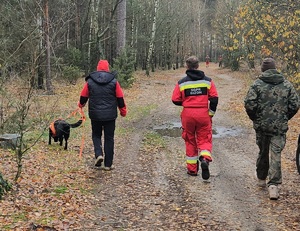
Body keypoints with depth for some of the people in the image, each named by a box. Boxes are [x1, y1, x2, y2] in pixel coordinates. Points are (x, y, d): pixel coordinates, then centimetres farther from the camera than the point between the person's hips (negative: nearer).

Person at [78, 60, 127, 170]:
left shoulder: (90, 81, -1)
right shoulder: (114, 81, -3)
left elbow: (83, 96, 9)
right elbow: (120, 98, 1)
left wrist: (81, 104, 31)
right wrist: (123, 111, 16)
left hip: (95, 114, 0)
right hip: (110, 115, 0)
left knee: (96, 135, 19)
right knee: (109, 138, 8)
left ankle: (99, 154, -5)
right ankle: (108, 164, 9)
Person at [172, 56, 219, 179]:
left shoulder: (181, 83, -2)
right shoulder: (208, 81, 1)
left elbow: (175, 100, -3)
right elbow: (214, 98, -3)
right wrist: (211, 113, 7)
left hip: (188, 114, 0)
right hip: (203, 114, 0)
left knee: (190, 140, 13)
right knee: (204, 139, 8)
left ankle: (192, 168, 17)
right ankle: (205, 158, -21)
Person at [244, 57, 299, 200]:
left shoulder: (257, 84, -5)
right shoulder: (287, 85, 3)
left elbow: (249, 104, -12)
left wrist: (255, 118, 4)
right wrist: (284, 118, 14)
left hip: (261, 125, 0)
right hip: (280, 127, 0)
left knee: (262, 152, 17)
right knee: (275, 155, -2)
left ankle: (261, 179, 33)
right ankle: (273, 185, -14)